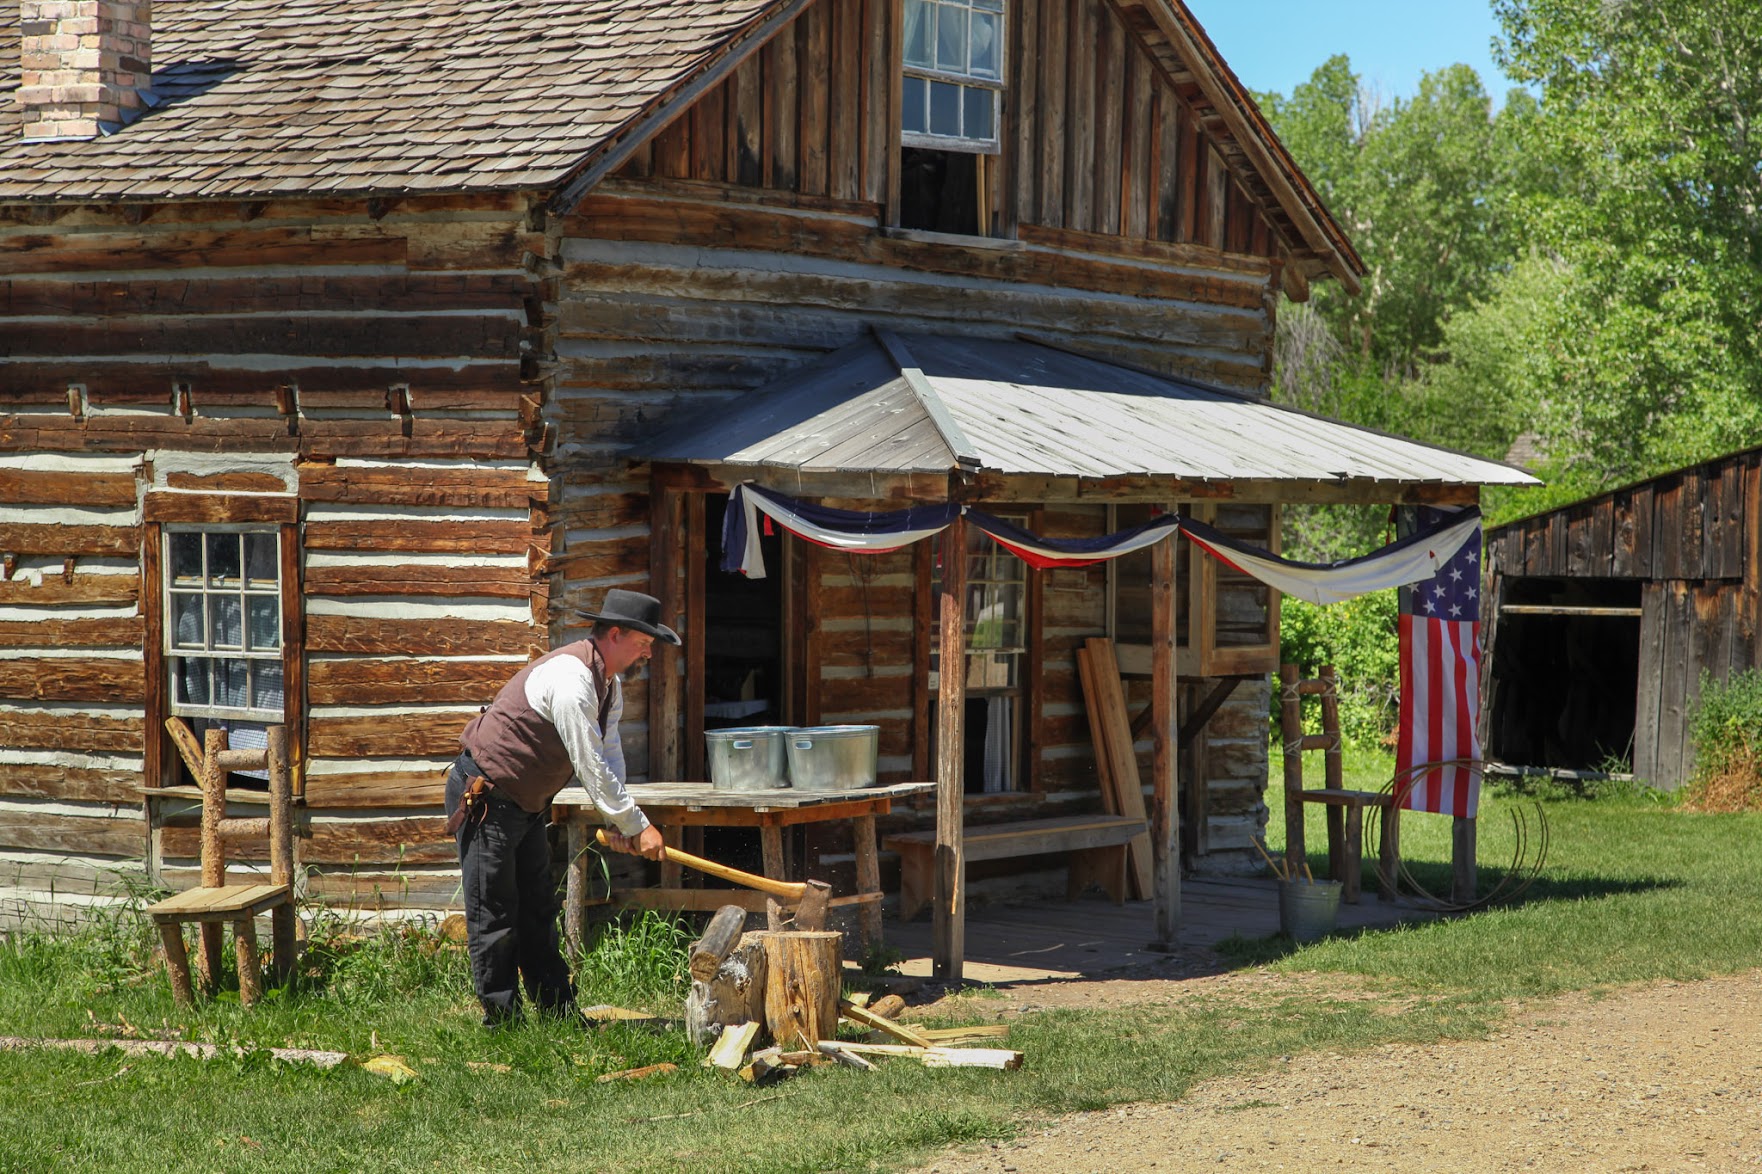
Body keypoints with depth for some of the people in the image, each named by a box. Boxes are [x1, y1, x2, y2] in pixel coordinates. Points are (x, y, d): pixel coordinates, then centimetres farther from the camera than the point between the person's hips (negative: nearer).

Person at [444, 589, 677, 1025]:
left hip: (526, 805, 11)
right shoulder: (571, 678, -26)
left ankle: (559, 1012, 18)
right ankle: (501, 1018, 2)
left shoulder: (609, 685, 7)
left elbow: (609, 758, 6)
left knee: (538, 912, 13)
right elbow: (591, 766, -26)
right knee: (494, 916, -4)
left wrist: (619, 822, -9)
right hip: (485, 799, -11)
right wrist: (636, 825, -21)